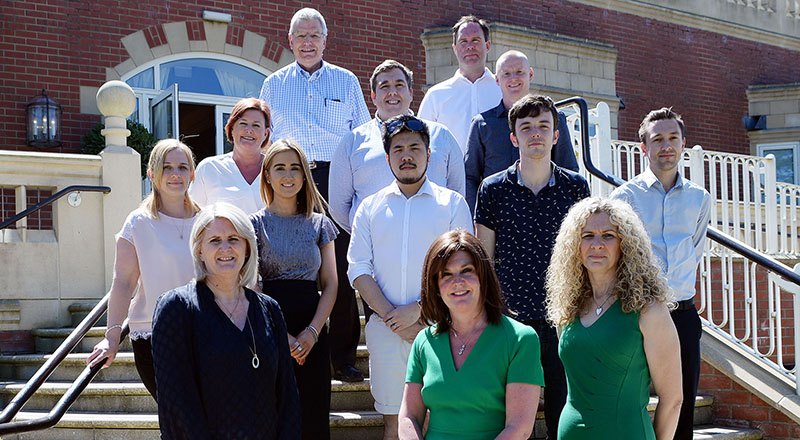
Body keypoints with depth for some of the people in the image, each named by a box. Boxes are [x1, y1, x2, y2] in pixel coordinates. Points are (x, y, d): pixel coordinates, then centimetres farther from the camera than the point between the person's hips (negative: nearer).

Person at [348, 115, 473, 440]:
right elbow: (358, 269, 5)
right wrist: (391, 317, -8)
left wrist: (417, 309, -13)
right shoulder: (370, 207, 12)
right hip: (385, 330, 2)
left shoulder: (452, 203, 6)